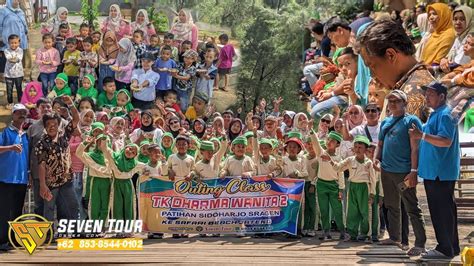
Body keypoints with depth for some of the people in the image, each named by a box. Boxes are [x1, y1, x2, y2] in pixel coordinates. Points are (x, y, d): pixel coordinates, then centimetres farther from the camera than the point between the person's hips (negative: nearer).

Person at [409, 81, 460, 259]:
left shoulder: (445, 115, -14)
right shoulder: (435, 114, 17)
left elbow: (446, 141, -26)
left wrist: (422, 135, -28)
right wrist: (419, 135, 14)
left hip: (441, 172, -11)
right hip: (433, 171, 11)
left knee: (442, 211, -6)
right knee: (444, 210, 14)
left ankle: (445, 249, -1)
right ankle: (451, 247, 21)